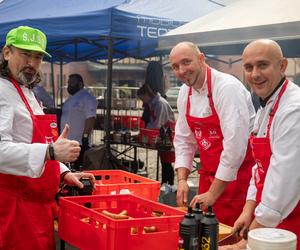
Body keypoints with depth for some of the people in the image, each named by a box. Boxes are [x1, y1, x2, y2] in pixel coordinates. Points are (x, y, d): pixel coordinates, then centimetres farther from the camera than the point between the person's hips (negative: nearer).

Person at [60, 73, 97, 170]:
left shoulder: (87, 98, -8)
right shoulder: (71, 98, 20)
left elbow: (90, 118, -17)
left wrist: (85, 136, -23)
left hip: (80, 142, -9)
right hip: (68, 141, 9)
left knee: (81, 168, -8)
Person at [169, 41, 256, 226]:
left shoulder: (227, 88, -20)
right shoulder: (185, 92, 4)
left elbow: (235, 145, -24)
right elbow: (183, 140, 11)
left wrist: (213, 194, -21)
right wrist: (182, 180, -2)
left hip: (236, 175, -7)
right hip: (209, 176, 7)